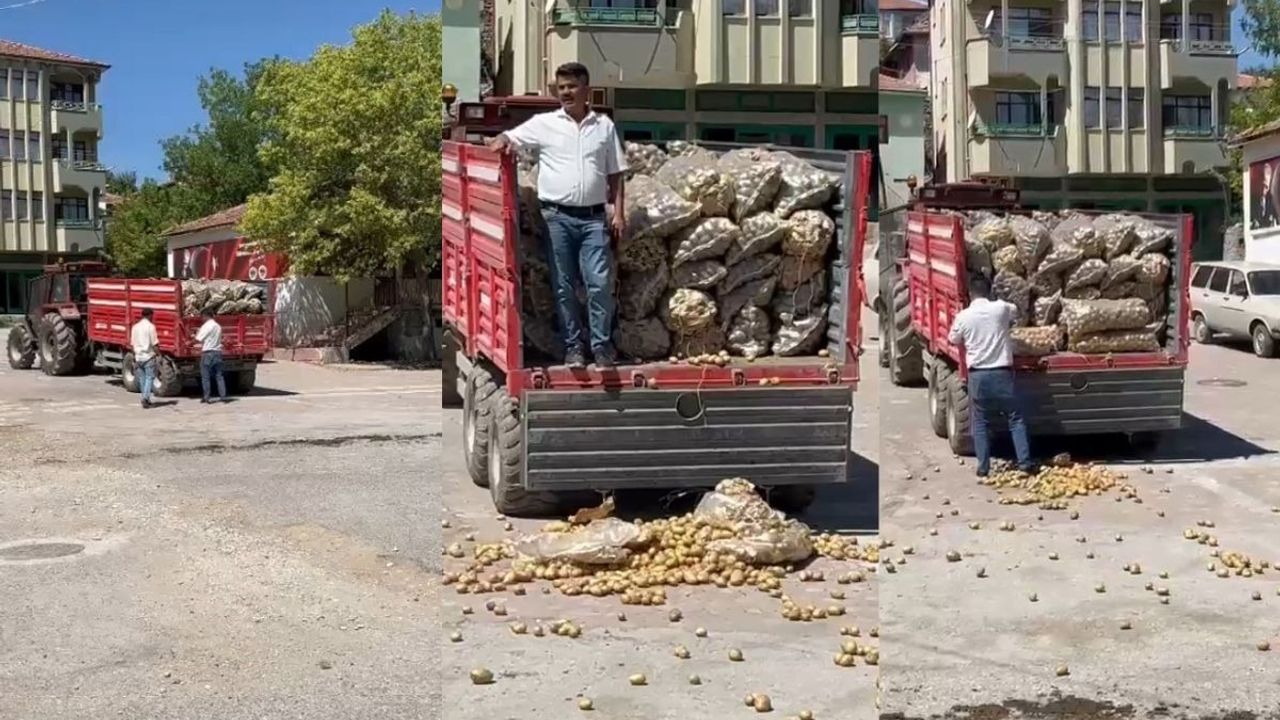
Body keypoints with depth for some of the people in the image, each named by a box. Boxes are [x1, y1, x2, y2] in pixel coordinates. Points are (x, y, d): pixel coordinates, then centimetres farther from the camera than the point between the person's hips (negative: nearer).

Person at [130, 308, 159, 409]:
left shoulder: (135, 327, 9)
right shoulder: (150, 326, -8)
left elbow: (132, 343, 11)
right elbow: (155, 343, -13)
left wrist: (134, 357, 17)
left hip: (138, 357, 5)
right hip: (148, 356, -5)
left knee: (142, 378, 12)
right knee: (150, 377, -3)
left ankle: (146, 399, 16)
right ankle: (145, 397, -17)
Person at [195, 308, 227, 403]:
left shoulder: (206, 326, -11)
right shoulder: (218, 326, 12)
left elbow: (198, 339, -11)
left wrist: (197, 333, 8)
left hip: (207, 353, -6)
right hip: (218, 352, 6)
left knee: (205, 376, 1)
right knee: (219, 376, 8)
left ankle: (206, 397, 1)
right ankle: (223, 396, 5)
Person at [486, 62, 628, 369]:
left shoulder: (604, 126, 10)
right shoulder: (544, 124, 6)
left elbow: (615, 174, 11)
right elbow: (509, 139, 7)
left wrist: (619, 212, 4)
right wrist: (503, 140, -18)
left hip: (594, 217, 0)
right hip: (558, 216, 0)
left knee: (600, 283, -4)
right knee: (564, 286, 4)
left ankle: (602, 345, 6)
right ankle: (573, 346, 13)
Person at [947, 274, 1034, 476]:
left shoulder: (963, 317, -4)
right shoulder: (1001, 308, -3)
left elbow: (954, 341, 13)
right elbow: (1015, 312, 21)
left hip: (977, 375, 0)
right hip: (1002, 373, 0)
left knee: (981, 422, 10)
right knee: (1016, 419, 9)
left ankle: (983, 466, 9)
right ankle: (1024, 462, 5)